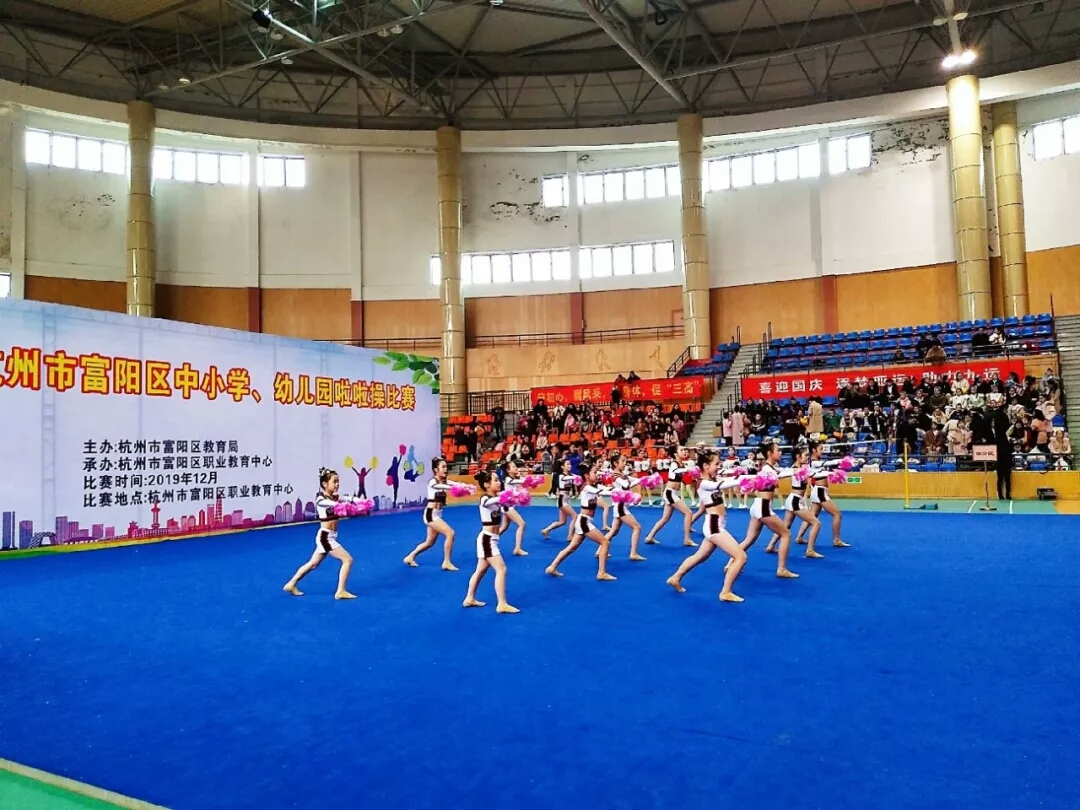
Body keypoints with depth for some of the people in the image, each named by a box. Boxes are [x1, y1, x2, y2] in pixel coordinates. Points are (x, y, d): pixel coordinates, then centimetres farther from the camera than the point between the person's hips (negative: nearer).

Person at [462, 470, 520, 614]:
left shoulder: (496, 498, 10)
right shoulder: (485, 499, -17)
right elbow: (497, 500, -37)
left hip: (491, 539, 9)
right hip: (487, 539, -9)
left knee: (481, 570, 17)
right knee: (501, 569, -10)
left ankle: (469, 599, 27)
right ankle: (502, 604, -7)